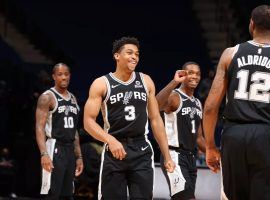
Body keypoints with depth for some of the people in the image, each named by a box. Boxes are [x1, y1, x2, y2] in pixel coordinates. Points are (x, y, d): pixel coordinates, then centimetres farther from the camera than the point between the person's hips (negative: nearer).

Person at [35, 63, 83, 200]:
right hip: (55, 148, -8)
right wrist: (44, 154, -26)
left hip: (70, 150, 8)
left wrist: (79, 156, 17)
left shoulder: (73, 99, 16)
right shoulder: (47, 97, -7)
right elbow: (39, 127, -15)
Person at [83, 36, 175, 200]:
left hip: (142, 151, 2)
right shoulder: (102, 84, -1)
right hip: (114, 150, -2)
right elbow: (89, 121, -6)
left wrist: (167, 156, 8)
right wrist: (110, 140, -24)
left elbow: (155, 119, 12)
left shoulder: (146, 81, 9)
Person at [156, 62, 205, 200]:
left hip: (191, 158, 9)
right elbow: (156, 105, -33)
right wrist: (175, 82, -40)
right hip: (175, 156, -9)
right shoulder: (174, 97, -8)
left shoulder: (198, 104, 18)